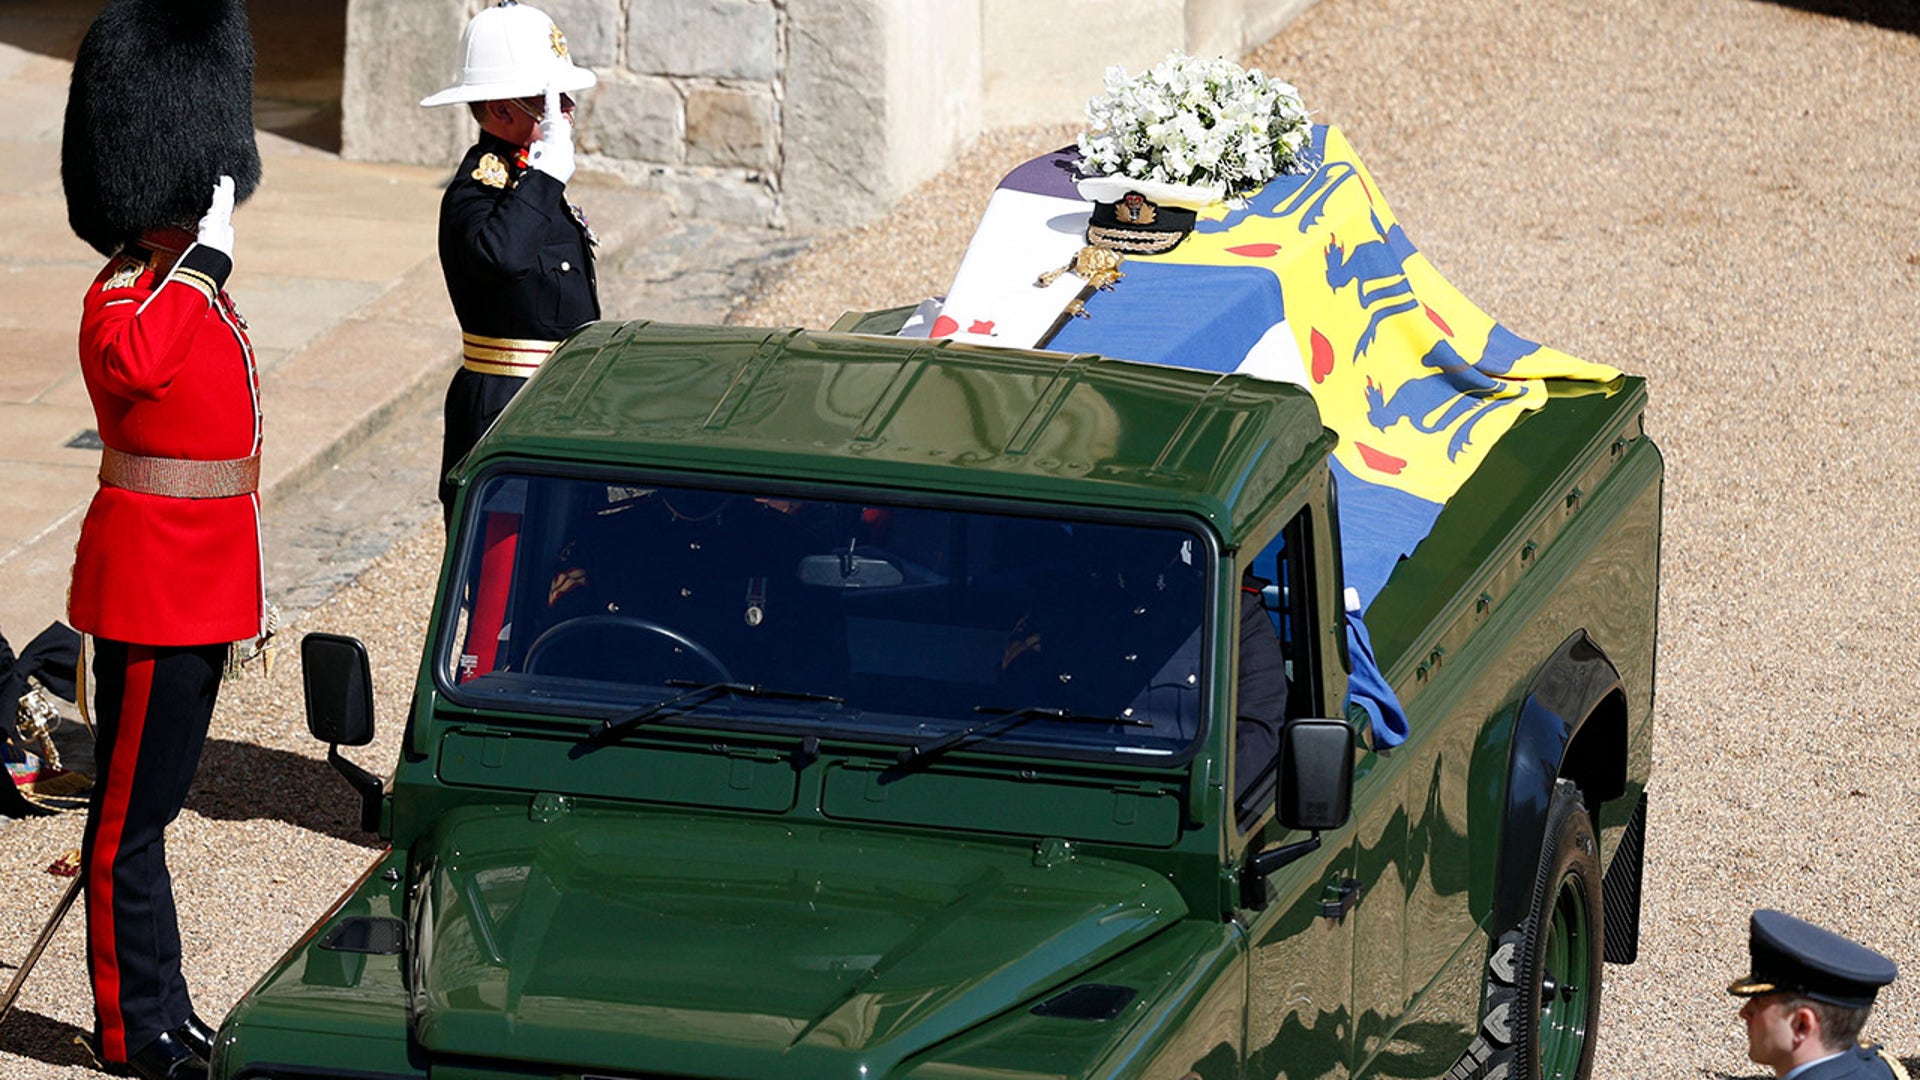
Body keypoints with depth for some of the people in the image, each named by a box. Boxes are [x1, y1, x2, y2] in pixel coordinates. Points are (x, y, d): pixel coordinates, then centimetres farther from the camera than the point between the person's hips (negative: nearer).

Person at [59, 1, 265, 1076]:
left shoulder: (195, 290, 12)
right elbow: (127, 364, -44)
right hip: (154, 594, -9)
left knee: (149, 803, 15)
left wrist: (241, 584, 24)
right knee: (133, 814, -1)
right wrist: (205, 258, -37)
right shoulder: (127, 306, -18)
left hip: (197, 590, 9)